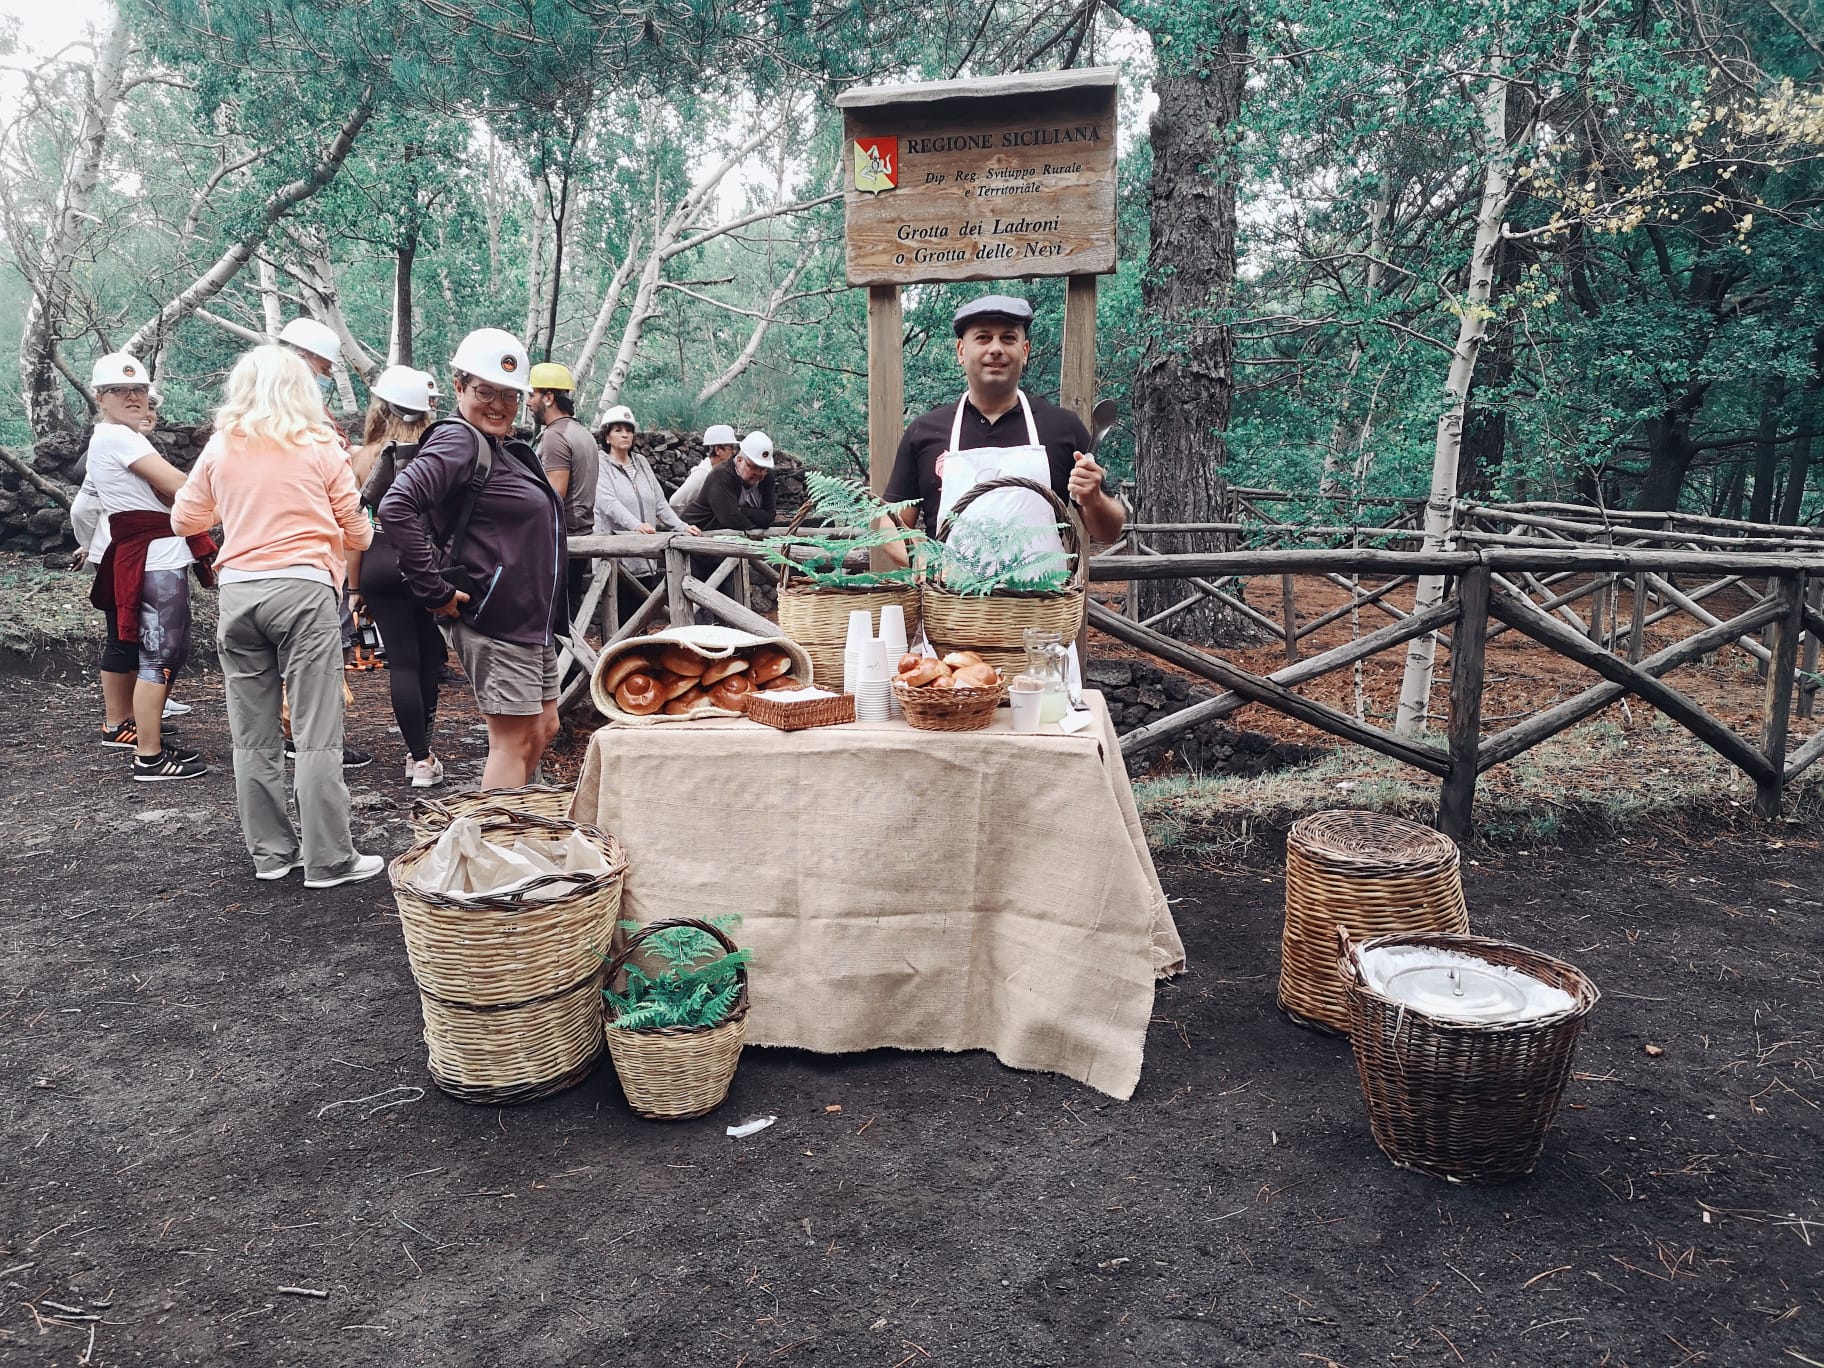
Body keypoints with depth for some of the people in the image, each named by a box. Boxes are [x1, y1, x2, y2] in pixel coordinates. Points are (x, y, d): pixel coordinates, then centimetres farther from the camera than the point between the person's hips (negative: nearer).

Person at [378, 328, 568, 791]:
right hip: (491, 619, -10)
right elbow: (396, 509, -27)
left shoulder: (506, 448, 17)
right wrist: (435, 589, -24)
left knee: (543, 728, 17)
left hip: (531, 620, 10)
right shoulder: (458, 442, -13)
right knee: (513, 739, -6)